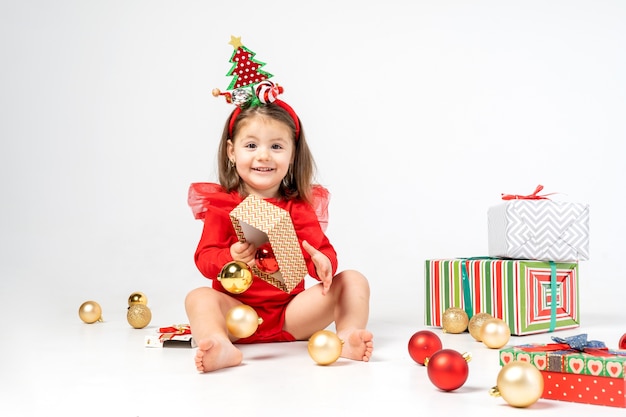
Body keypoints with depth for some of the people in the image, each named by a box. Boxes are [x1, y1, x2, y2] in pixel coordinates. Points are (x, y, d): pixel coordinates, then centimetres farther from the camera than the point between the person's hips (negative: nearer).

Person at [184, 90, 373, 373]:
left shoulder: (299, 207, 8)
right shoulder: (222, 205, 2)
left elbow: (322, 250, -3)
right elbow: (204, 259, -7)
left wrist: (322, 263, -28)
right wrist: (230, 258, -30)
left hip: (291, 314, 2)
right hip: (239, 314, -2)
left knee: (353, 280, -9)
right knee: (198, 297, -29)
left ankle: (348, 336, -29)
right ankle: (221, 347, -53)